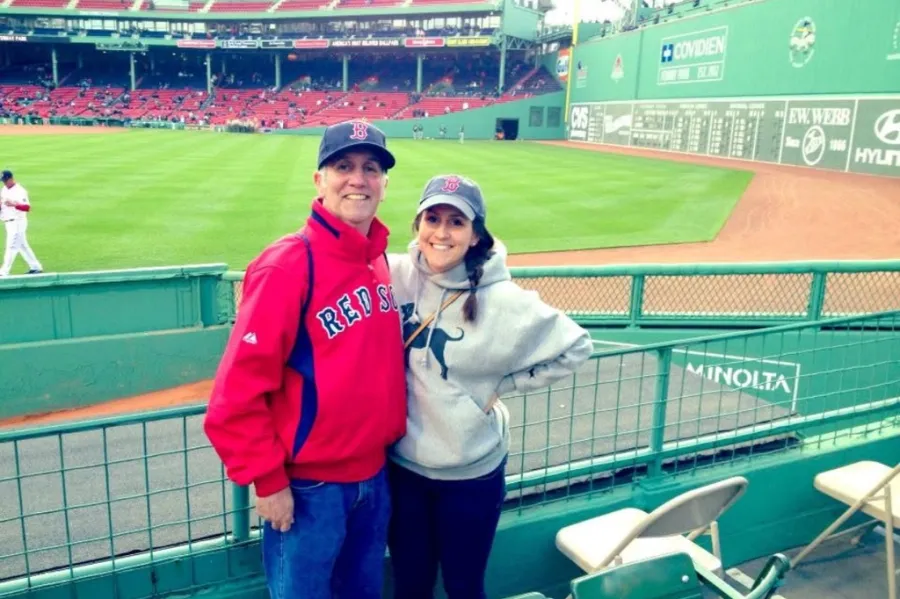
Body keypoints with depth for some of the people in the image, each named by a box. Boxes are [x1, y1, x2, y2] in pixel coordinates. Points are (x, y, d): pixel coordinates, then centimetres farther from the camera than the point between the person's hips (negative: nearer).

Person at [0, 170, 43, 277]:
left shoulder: (20, 191, -13)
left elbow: (27, 207, -23)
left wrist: (14, 204, -39)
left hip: (17, 222, -9)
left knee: (12, 246, -8)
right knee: (22, 246, 13)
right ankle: (36, 267, 22)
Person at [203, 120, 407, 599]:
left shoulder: (382, 262, 3)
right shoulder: (287, 265, -19)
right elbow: (239, 388, -19)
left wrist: (390, 440, 12)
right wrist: (267, 480, -16)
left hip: (375, 475, 7)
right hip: (308, 485, -6)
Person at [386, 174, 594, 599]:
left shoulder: (503, 302, -18)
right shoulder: (396, 275, -10)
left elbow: (575, 348, -8)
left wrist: (503, 385, -9)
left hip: (472, 472, -2)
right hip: (402, 463, 3)